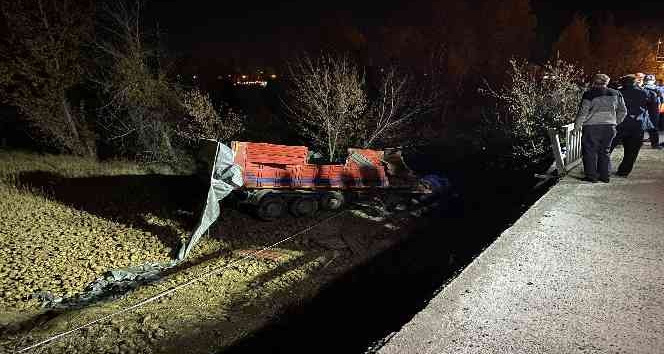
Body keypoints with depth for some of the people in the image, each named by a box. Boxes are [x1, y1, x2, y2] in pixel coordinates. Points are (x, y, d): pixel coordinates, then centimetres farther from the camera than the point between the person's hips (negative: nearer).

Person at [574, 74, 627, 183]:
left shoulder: (589, 94, -9)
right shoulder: (616, 94, 8)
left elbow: (583, 112, -10)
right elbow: (623, 111, 13)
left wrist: (577, 125, -1)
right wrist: (615, 122, 24)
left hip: (592, 126, -5)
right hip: (610, 127, 5)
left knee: (590, 151, 5)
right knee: (605, 151, 15)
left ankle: (591, 176, 6)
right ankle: (605, 176, 18)